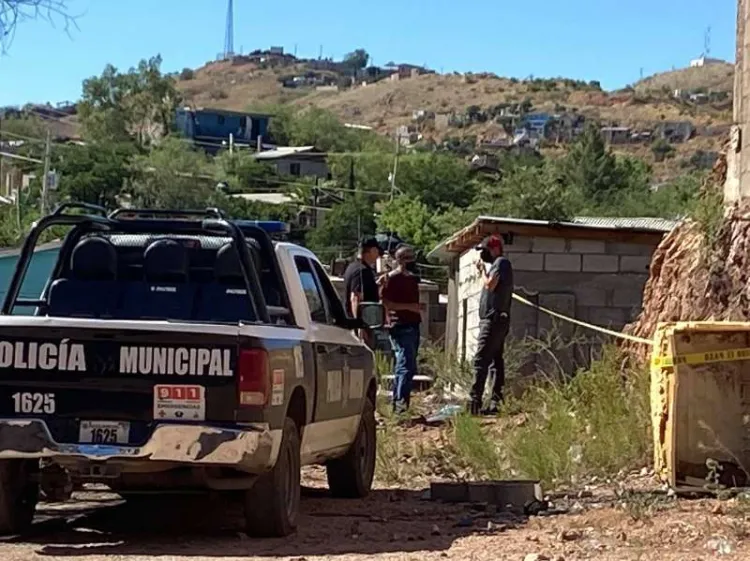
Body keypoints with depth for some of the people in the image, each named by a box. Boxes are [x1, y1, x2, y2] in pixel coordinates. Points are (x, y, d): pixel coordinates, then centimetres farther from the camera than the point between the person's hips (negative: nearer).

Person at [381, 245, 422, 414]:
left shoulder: (412, 278, 18)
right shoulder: (391, 279, -7)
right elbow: (385, 303, -14)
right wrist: (408, 306, -19)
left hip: (413, 326, 9)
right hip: (400, 328, -9)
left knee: (404, 367, 11)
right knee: (406, 366, -15)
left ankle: (397, 404, 17)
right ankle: (400, 404, -16)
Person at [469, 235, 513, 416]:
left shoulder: (501, 263, -7)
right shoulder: (499, 264, 23)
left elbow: (490, 285, -18)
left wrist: (483, 269, -4)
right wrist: (482, 271, 12)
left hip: (493, 319, -11)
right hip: (496, 320, 11)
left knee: (481, 360, -15)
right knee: (497, 361, 7)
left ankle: (475, 402, -21)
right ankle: (496, 401, 7)